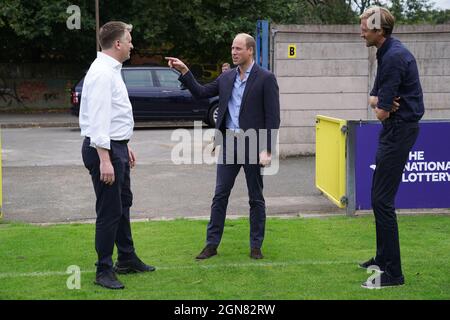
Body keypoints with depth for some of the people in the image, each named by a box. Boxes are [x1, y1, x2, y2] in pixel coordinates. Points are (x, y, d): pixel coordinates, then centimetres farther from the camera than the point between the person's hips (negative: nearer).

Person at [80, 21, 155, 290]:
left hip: (117, 147, 11)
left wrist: (124, 146, 23)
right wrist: (105, 159, -27)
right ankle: (104, 271, 8)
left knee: (123, 204, 20)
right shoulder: (102, 73, -19)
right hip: (105, 148, -11)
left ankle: (127, 259, 34)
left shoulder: (111, 70, 14)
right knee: (110, 211, -4)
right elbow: (98, 119, -24)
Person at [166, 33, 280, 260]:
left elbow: (272, 117, -11)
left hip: (253, 145, -5)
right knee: (220, 195, 6)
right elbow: (201, 93, 13)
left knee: (256, 198, 7)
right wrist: (184, 72, 2)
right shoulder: (226, 77, 10)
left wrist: (267, 150, -16)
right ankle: (212, 244, 13)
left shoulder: (265, 79, -7)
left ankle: (256, 246, 17)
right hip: (229, 143, 5)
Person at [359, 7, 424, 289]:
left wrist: (383, 107, 1)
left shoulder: (394, 57, -21)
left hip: (400, 129, -11)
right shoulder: (386, 54, 12)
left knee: (383, 199, -10)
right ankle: (383, 258, 30)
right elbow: (374, 97, 14)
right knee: (380, 196, 18)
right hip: (395, 128, 11)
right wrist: (378, 101, -8)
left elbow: (382, 113, -21)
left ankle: (392, 273, -6)